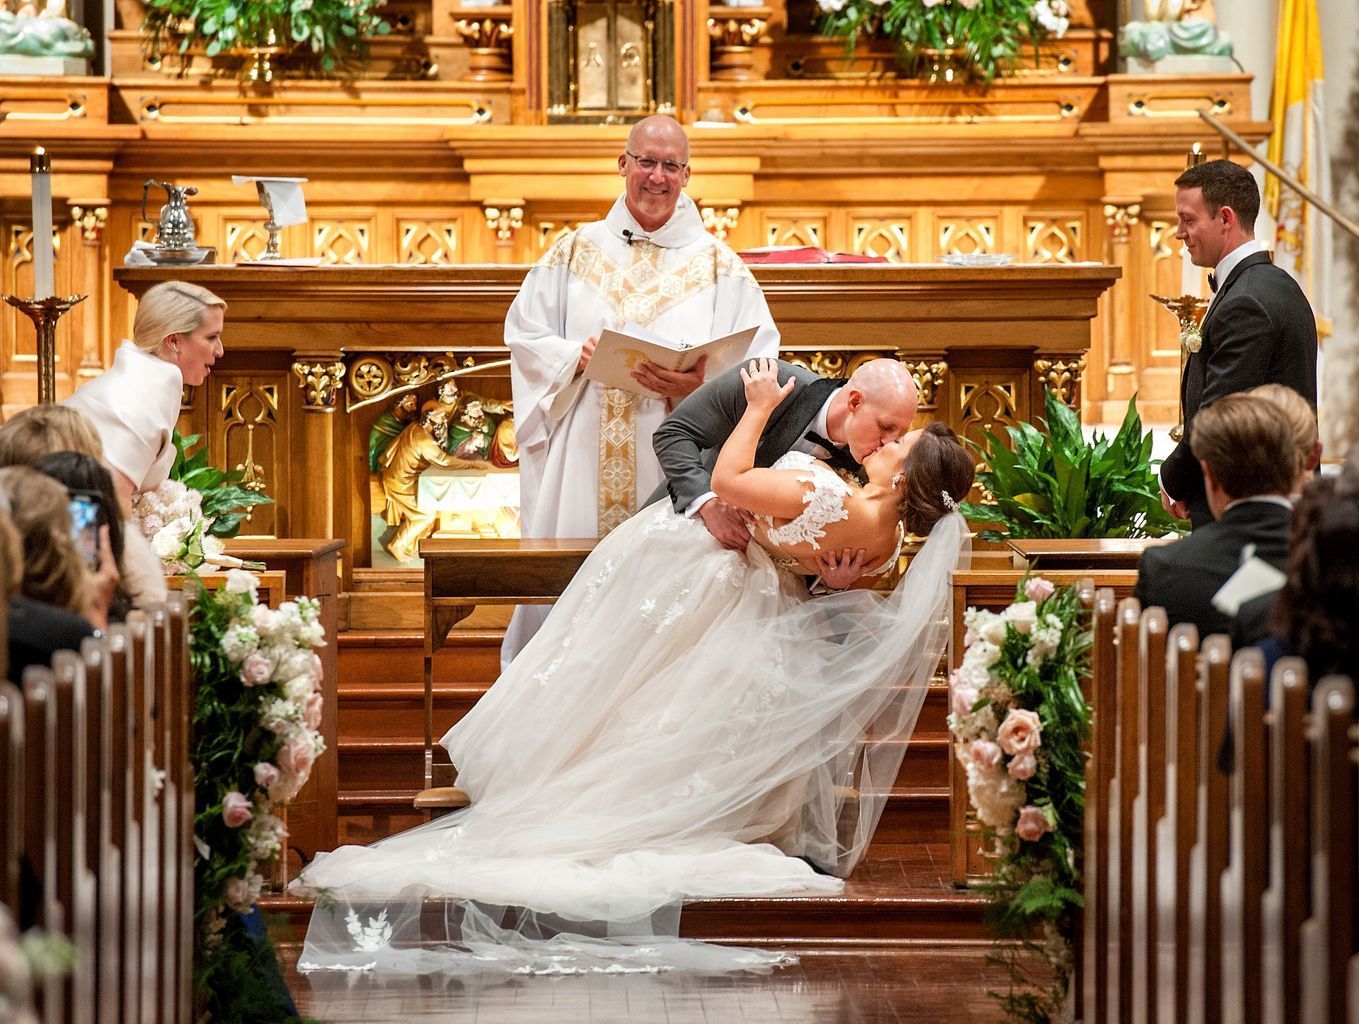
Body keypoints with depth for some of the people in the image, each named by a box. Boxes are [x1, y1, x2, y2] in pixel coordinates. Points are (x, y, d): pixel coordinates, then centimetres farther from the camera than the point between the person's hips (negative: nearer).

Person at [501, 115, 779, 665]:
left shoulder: (717, 265, 6)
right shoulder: (576, 253, 12)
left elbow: (758, 366, -2)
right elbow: (525, 332, 9)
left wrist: (702, 385, -21)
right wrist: (577, 357, -11)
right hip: (585, 467, 1)